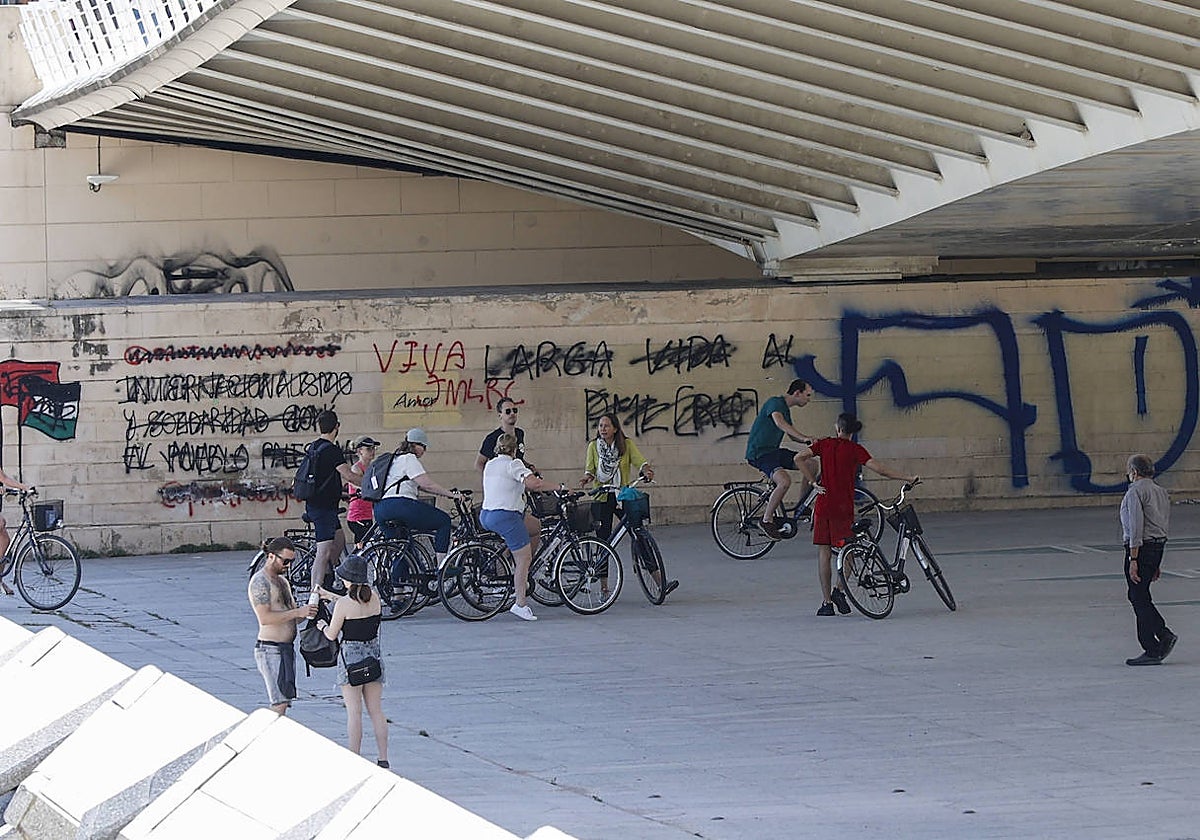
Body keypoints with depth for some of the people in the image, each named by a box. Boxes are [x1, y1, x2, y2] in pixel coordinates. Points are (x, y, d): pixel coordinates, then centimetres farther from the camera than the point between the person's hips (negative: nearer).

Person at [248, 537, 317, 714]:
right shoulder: (260, 581, -10)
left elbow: (291, 617, 21)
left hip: (287, 648, 9)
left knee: (283, 702, 6)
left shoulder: (282, 581, 19)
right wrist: (298, 612, -22)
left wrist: (307, 611, -1)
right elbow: (265, 618, -21)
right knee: (279, 704, -14)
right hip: (270, 649, -9)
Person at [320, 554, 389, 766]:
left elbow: (332, 635, -7)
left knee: (354, 712, -1)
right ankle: (383, 759, 10)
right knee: (376, 711, 10)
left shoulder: (344, 604, -16)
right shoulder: (374, 596, 0)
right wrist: (330, 596, 29)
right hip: (373, 655, 5)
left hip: (351, 655, -5)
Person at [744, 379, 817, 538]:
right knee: (785, 481, -30)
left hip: (773, 450, 9)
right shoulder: (775, 403, -13)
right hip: (759, 453, -9)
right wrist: (804, 437, -41)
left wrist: (810, 440, 7)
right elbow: (779, 423, -32)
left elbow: (792, 435, 25)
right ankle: (766, 519, -16)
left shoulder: (786, 409, 17)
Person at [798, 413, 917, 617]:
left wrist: (814, 482, -1)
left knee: (824, 553, 6)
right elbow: (878, 467, -13)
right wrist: (906, 478, -9)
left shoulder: (824, 444, 5)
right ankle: (839, 589, -11)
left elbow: (799, 458, -5)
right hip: (843, 508, -2)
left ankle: (827, 602, 5)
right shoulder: (855, 449, -2)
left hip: (823, 506, 2)